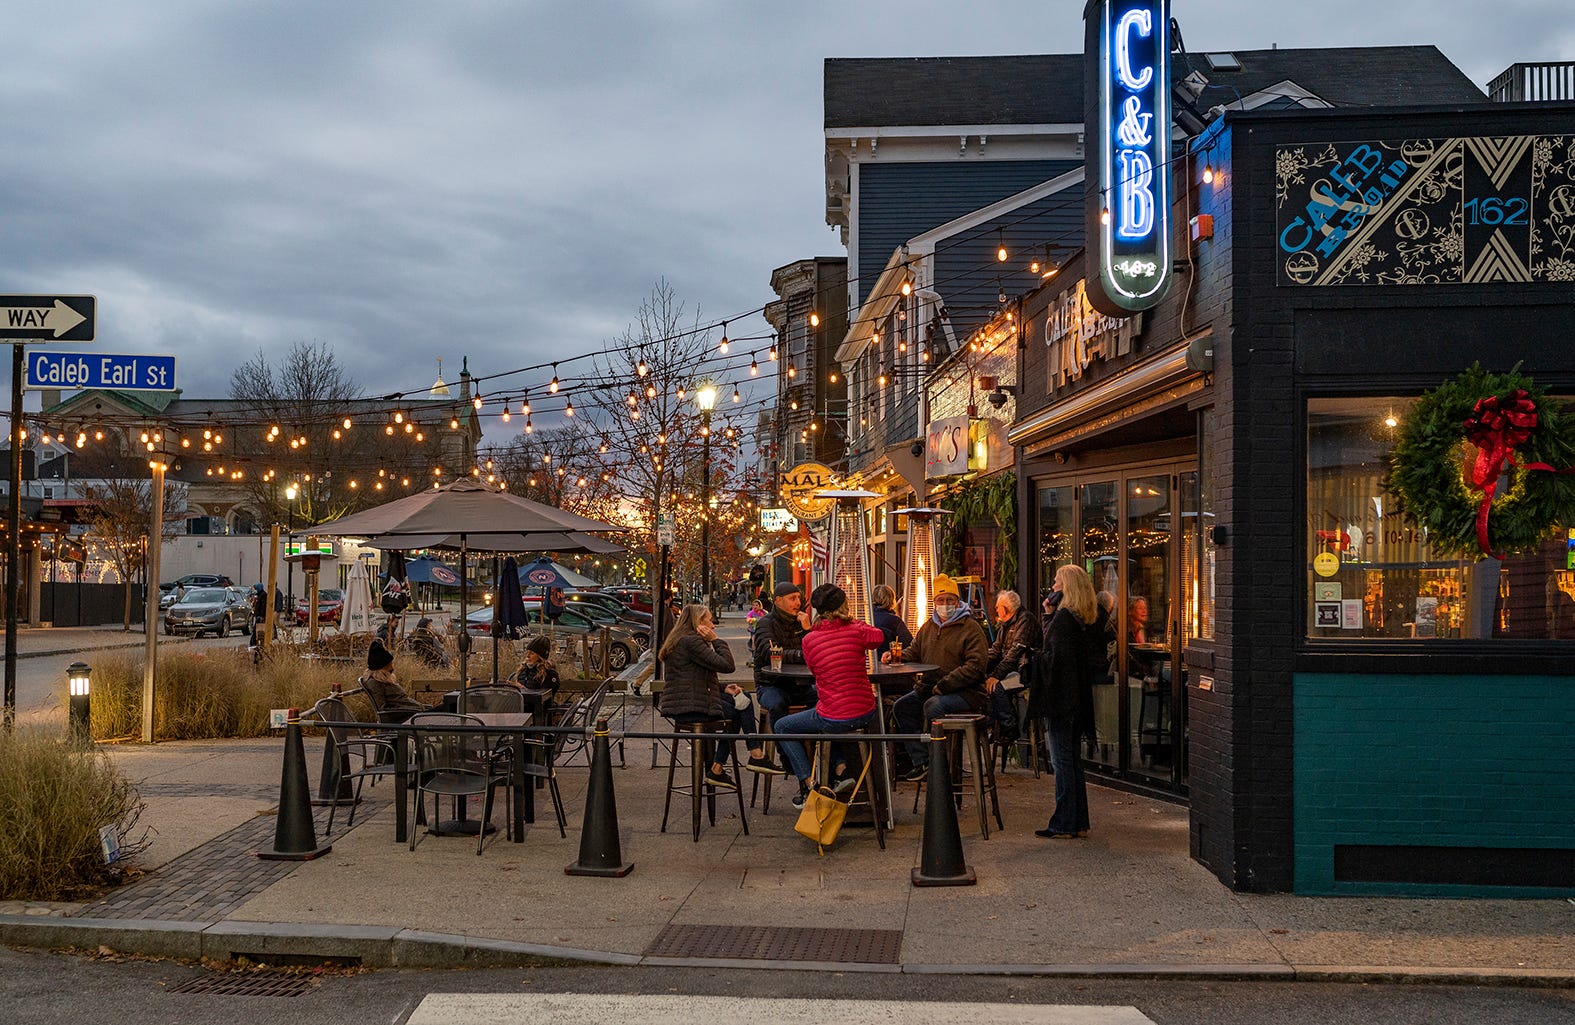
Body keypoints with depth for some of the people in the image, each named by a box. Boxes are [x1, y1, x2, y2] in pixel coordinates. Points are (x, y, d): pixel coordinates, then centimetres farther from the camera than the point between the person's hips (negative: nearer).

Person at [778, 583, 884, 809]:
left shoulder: (809, 639, -7)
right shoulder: (856, 630, -6)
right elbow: (879, 637, 17)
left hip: (834, 720, -4)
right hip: (866, 715, 4)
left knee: (782, 727, 21)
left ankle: (808, 785, 11)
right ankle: (842, 769, 23)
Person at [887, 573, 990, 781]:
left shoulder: (971, 628, -6)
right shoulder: (928, 627, 17)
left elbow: (975, 667, -15)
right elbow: (914, 654, 24)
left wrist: (945, 684, -22)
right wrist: (895, 657, 1)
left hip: (964, 692, -7)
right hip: (929, 688, 7)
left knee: (933, 706, -32)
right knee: (901, 707, -11)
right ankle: (920, 761, -10)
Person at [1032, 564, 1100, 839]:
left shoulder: (1063, 617, -15)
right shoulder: (1090, 619, 10)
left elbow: (1057, 655, -22)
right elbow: (1099, 653, 16)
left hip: (1061, 696, -9)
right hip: (1081, 697, 9)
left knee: (1061, 759, -4)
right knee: (1073, 757, 14)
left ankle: (1064, 824, -1)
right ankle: (1079, 822, 18)